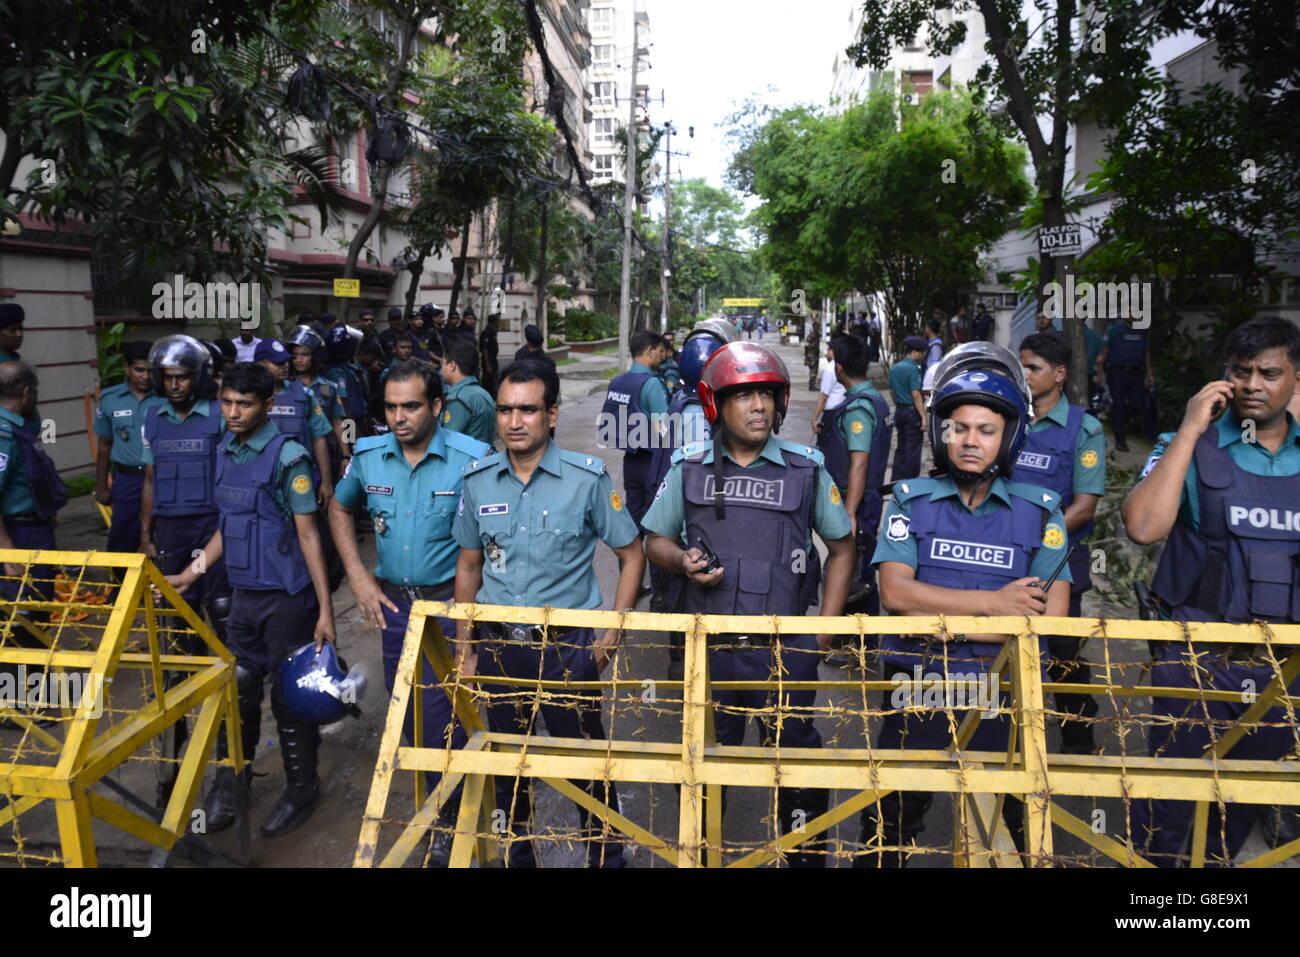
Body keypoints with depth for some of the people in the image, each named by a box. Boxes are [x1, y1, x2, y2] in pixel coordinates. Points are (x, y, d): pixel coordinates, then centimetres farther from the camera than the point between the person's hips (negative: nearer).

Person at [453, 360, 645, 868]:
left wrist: (612, 633, -7)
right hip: (499, 645, 3)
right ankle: (517, 855, 40)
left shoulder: (587, 477, -11)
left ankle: (606, 856, 30)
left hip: (568, 644, -3)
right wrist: (464, 648, 9)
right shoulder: (478, 479, 0)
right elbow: (469, 566, 10)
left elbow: (631, 556, -2)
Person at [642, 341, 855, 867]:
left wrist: (824, 631, 2)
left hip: (787, 647, -1)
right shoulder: (688, 468, 2)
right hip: (710, 645, 1)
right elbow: (656, 540, 12)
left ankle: (807, 855, 26)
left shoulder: (806, 469, 0)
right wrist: (682, 560, -11)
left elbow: (842, 548, 8)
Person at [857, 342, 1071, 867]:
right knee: (888, 827, 8)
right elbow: (895, 592, -9)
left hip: (1005, 696, 0)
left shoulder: (1040, 512, 2)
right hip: (918, 691, 0)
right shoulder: (912, 500, 3)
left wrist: (947, 625, -13)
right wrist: (994, 602, -12)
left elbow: (1050, 618, -6)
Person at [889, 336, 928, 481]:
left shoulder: (895, 367, 9)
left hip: (899, 411, 8)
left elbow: (891, 390, 17)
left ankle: (896, 479, 19)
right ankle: (910, 480, 6)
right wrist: (923, 416, -21)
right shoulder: (913, 369, -16)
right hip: (912, 411, -8)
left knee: (901, 447, 16)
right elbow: (916, 394, -21)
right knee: (913, 449, 1)